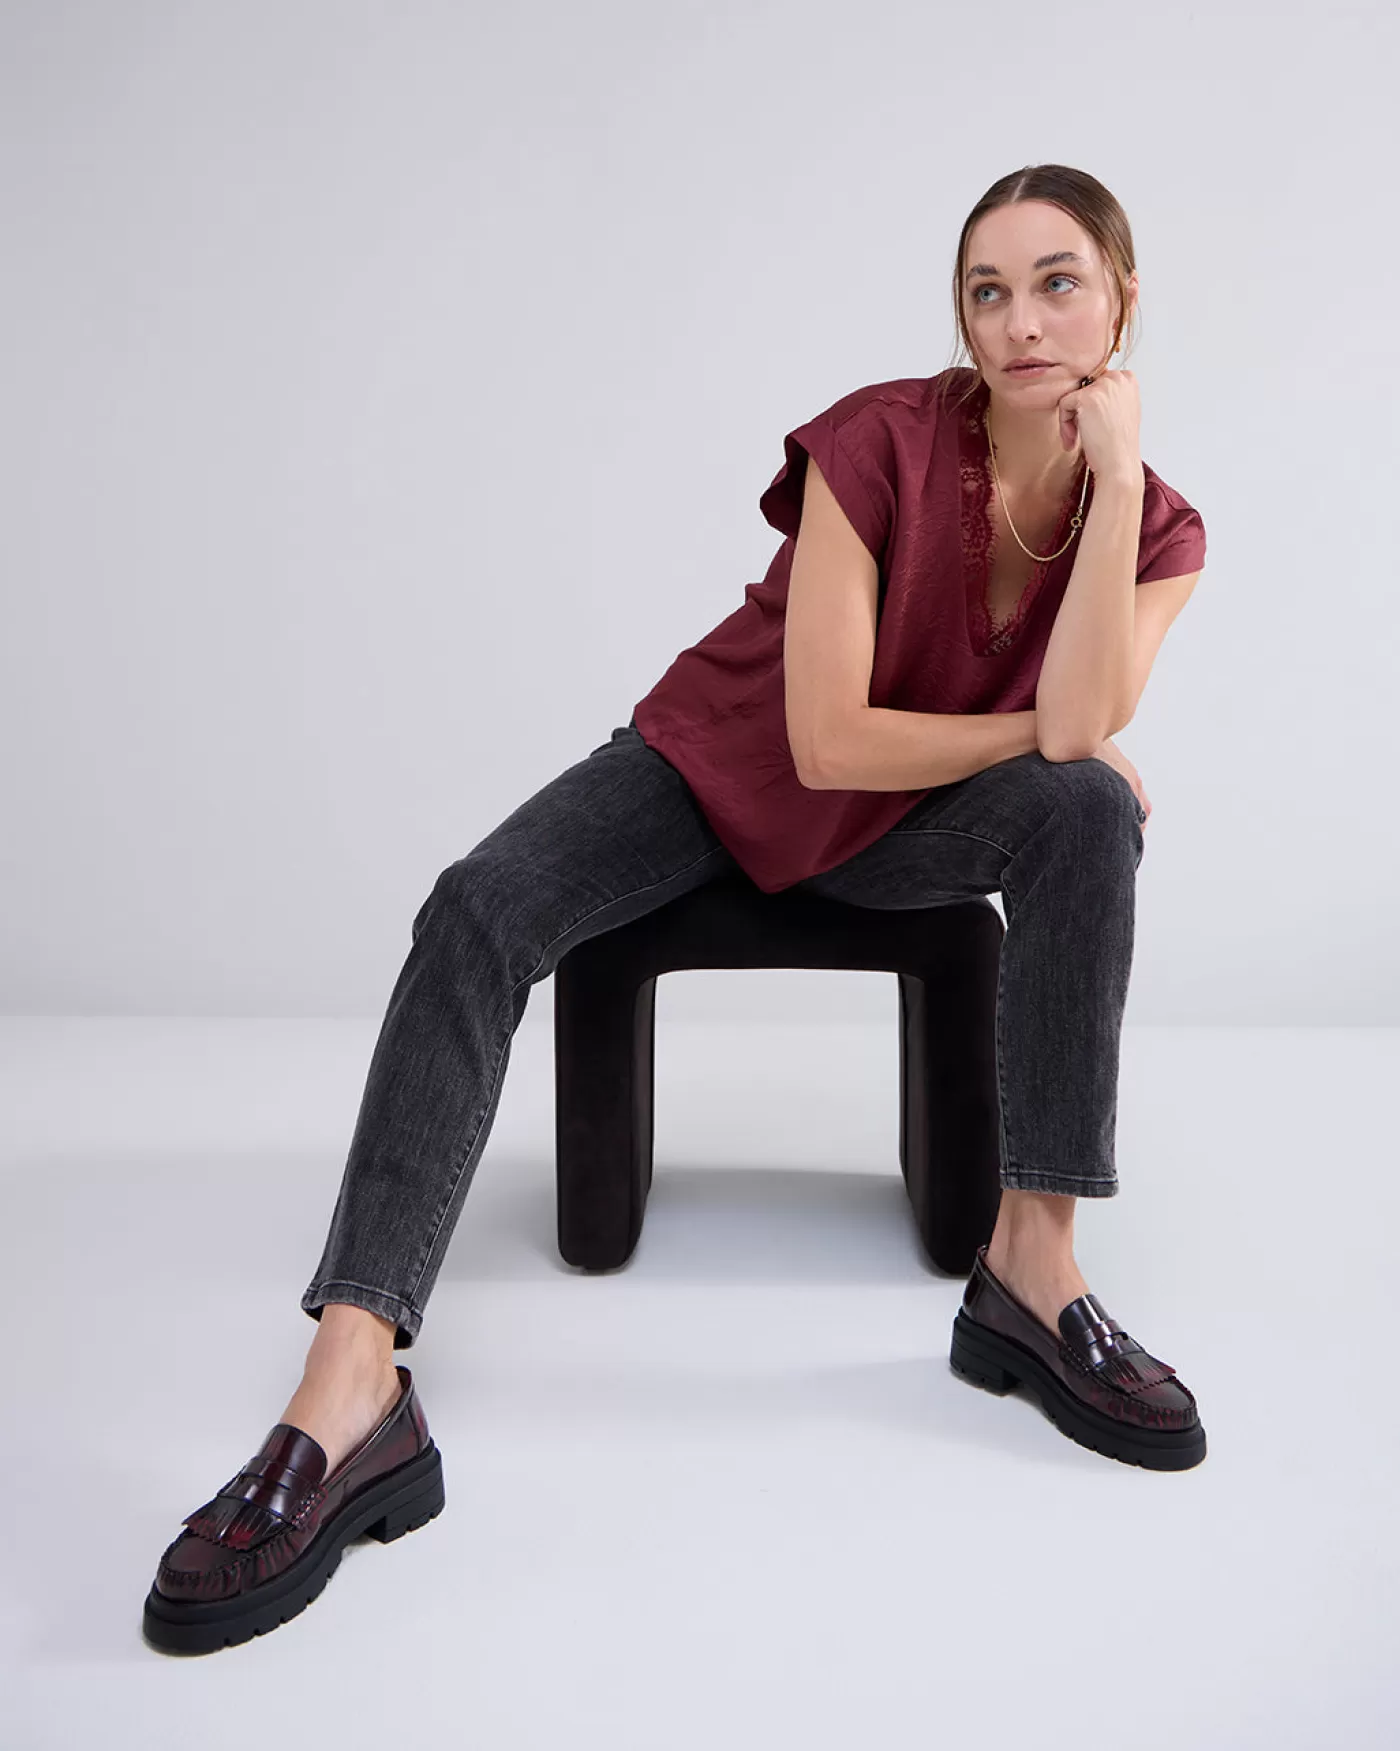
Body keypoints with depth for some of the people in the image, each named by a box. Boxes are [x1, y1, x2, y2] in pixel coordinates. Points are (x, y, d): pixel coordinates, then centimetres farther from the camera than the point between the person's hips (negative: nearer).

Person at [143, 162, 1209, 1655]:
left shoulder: (1157, 529, -7)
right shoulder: (879, 442, -19)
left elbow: (1075, 732, -27)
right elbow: (826, 738, -24)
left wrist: (1118, 466, -26)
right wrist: (1037, 728, -15)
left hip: (898, 829, 3)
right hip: (720, 768, -2)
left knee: (1088, 810, -29)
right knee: (476, 912, -29)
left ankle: (1032, 1265, -25)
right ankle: (349, 1394, -38)